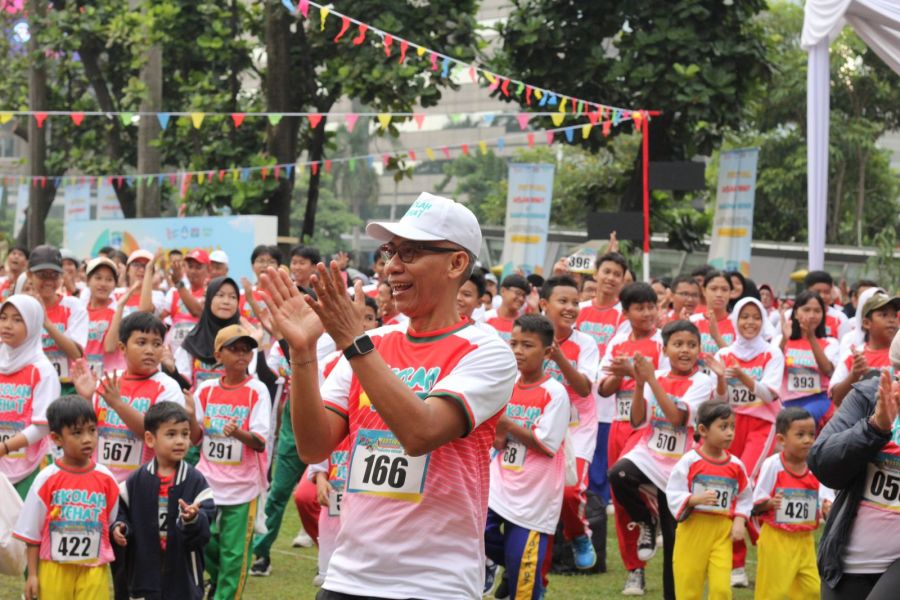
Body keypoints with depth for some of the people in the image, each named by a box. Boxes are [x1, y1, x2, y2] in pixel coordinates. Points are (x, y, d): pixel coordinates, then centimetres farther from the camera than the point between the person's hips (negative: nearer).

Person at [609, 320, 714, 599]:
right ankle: (647, 522, -3)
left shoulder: (702, 382, -8)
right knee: (618, 475, -31)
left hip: (678, 465, -2)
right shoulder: (656, 378, 1)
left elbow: (676, 417, -22)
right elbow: (637, 421, -2)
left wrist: (652, 380, -24)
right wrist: (639, 385, -15)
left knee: (674, 538, 3)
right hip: (648, 454, 2)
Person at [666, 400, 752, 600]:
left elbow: (745, 497, 14)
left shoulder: (736, 465, 3)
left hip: (722, 532, 2)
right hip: (692, 530, -2)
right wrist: (697, 499, -25)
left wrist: (739, 521, -1)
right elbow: (673, 496, -10)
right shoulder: (689, 462, -9)